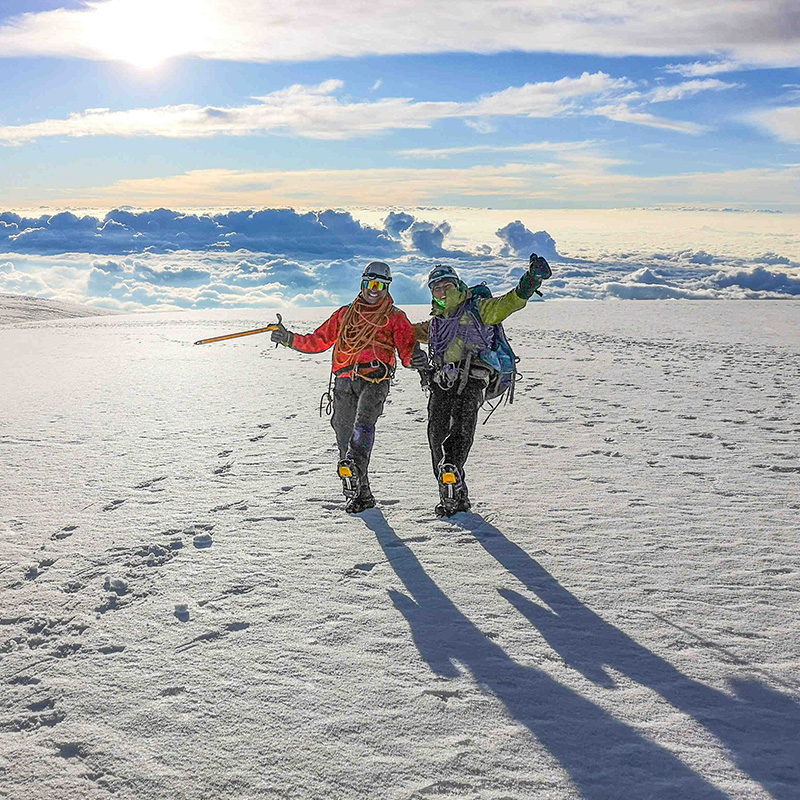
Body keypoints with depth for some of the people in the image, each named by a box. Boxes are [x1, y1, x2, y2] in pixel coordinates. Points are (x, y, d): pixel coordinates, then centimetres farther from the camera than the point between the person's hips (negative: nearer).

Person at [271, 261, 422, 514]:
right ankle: (361, 494, 5)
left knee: (363, 422, -29)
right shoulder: (344, 314, 25)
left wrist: (415, 357, -19)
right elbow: (318, 341, 25)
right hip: (345, 380, 3)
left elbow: (406, 350, 4)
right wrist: (290, 339, 12)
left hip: (375, 377, -3)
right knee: (344, 434, -1)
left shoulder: (395, 317, 15)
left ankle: (353, 466, -47)